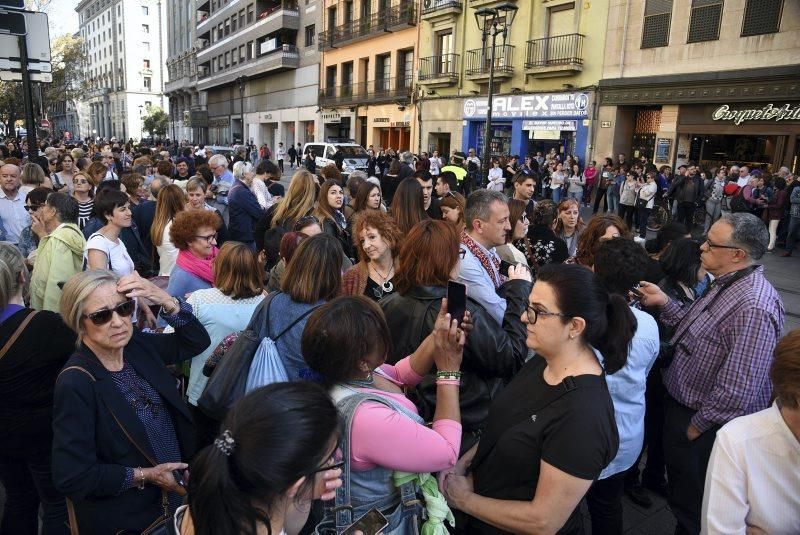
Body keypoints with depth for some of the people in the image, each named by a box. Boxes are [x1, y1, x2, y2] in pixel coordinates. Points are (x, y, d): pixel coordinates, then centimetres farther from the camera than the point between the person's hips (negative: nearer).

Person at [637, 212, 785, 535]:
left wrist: (698, 426, -19)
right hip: (680, 406, 9)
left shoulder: (752, 308, -31)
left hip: (705, 429, -9)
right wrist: (664, 303, -3)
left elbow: (737, 391, -31)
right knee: (681, 497, 30)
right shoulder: (726, 284, 0)